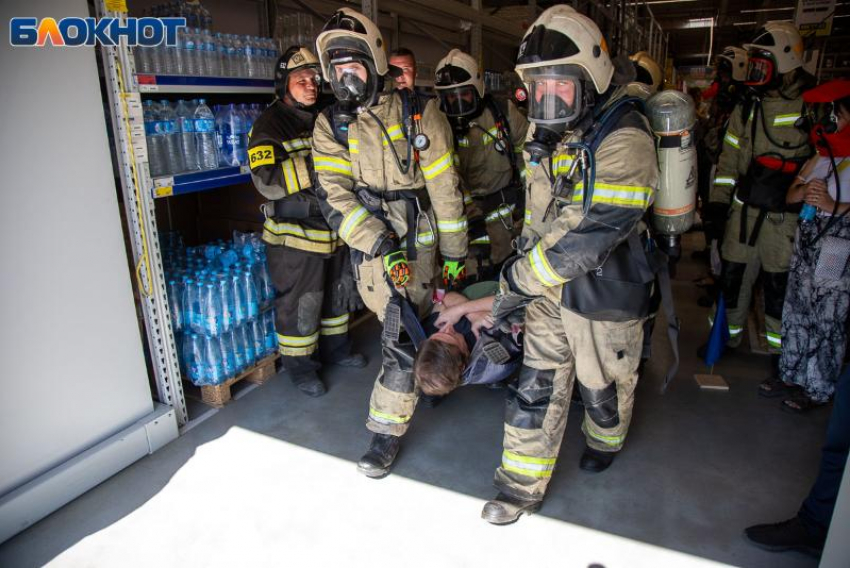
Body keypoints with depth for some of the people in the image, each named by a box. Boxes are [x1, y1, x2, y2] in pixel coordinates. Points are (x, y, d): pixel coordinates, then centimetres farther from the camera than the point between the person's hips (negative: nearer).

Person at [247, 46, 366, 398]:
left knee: (337, 291, 20)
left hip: (334, 228, 8)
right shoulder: (271, 125, -13)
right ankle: (298, 365, 22)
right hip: (295, 234, -7)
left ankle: (335, 347, 40)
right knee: (299, 303, 4)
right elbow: (267, 180, -29)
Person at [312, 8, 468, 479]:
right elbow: (334, 196, -11)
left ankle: (387, 430, 6)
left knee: (402, 336, -9)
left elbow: (445, 189, -4)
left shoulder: (419, 114, -7)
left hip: (416, 238, -3)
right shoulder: (330, 127, -1)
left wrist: (454, 252, -1)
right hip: (368, 242, 3)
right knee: (402, 324, 17)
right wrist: (382, 246, -23)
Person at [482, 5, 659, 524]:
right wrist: (524, 261, 12)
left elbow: (591, 234, -29)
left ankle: (606, 440, 50)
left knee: (603, 383, 17)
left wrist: (517, 282, -24)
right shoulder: (554, 135, 5)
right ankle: (524, 485, 23)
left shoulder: (624, 140, -23)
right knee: (537, 384, 9)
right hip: (551, 287, 6)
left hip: (603, 292, -6)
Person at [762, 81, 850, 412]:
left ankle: (817, 390, 18)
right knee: (796, 309, 13)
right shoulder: (823, 155, 10)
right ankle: (792, 375, 30)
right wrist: (803, 191, -9)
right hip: (807, 240, 6)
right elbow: (790, 195, 11)